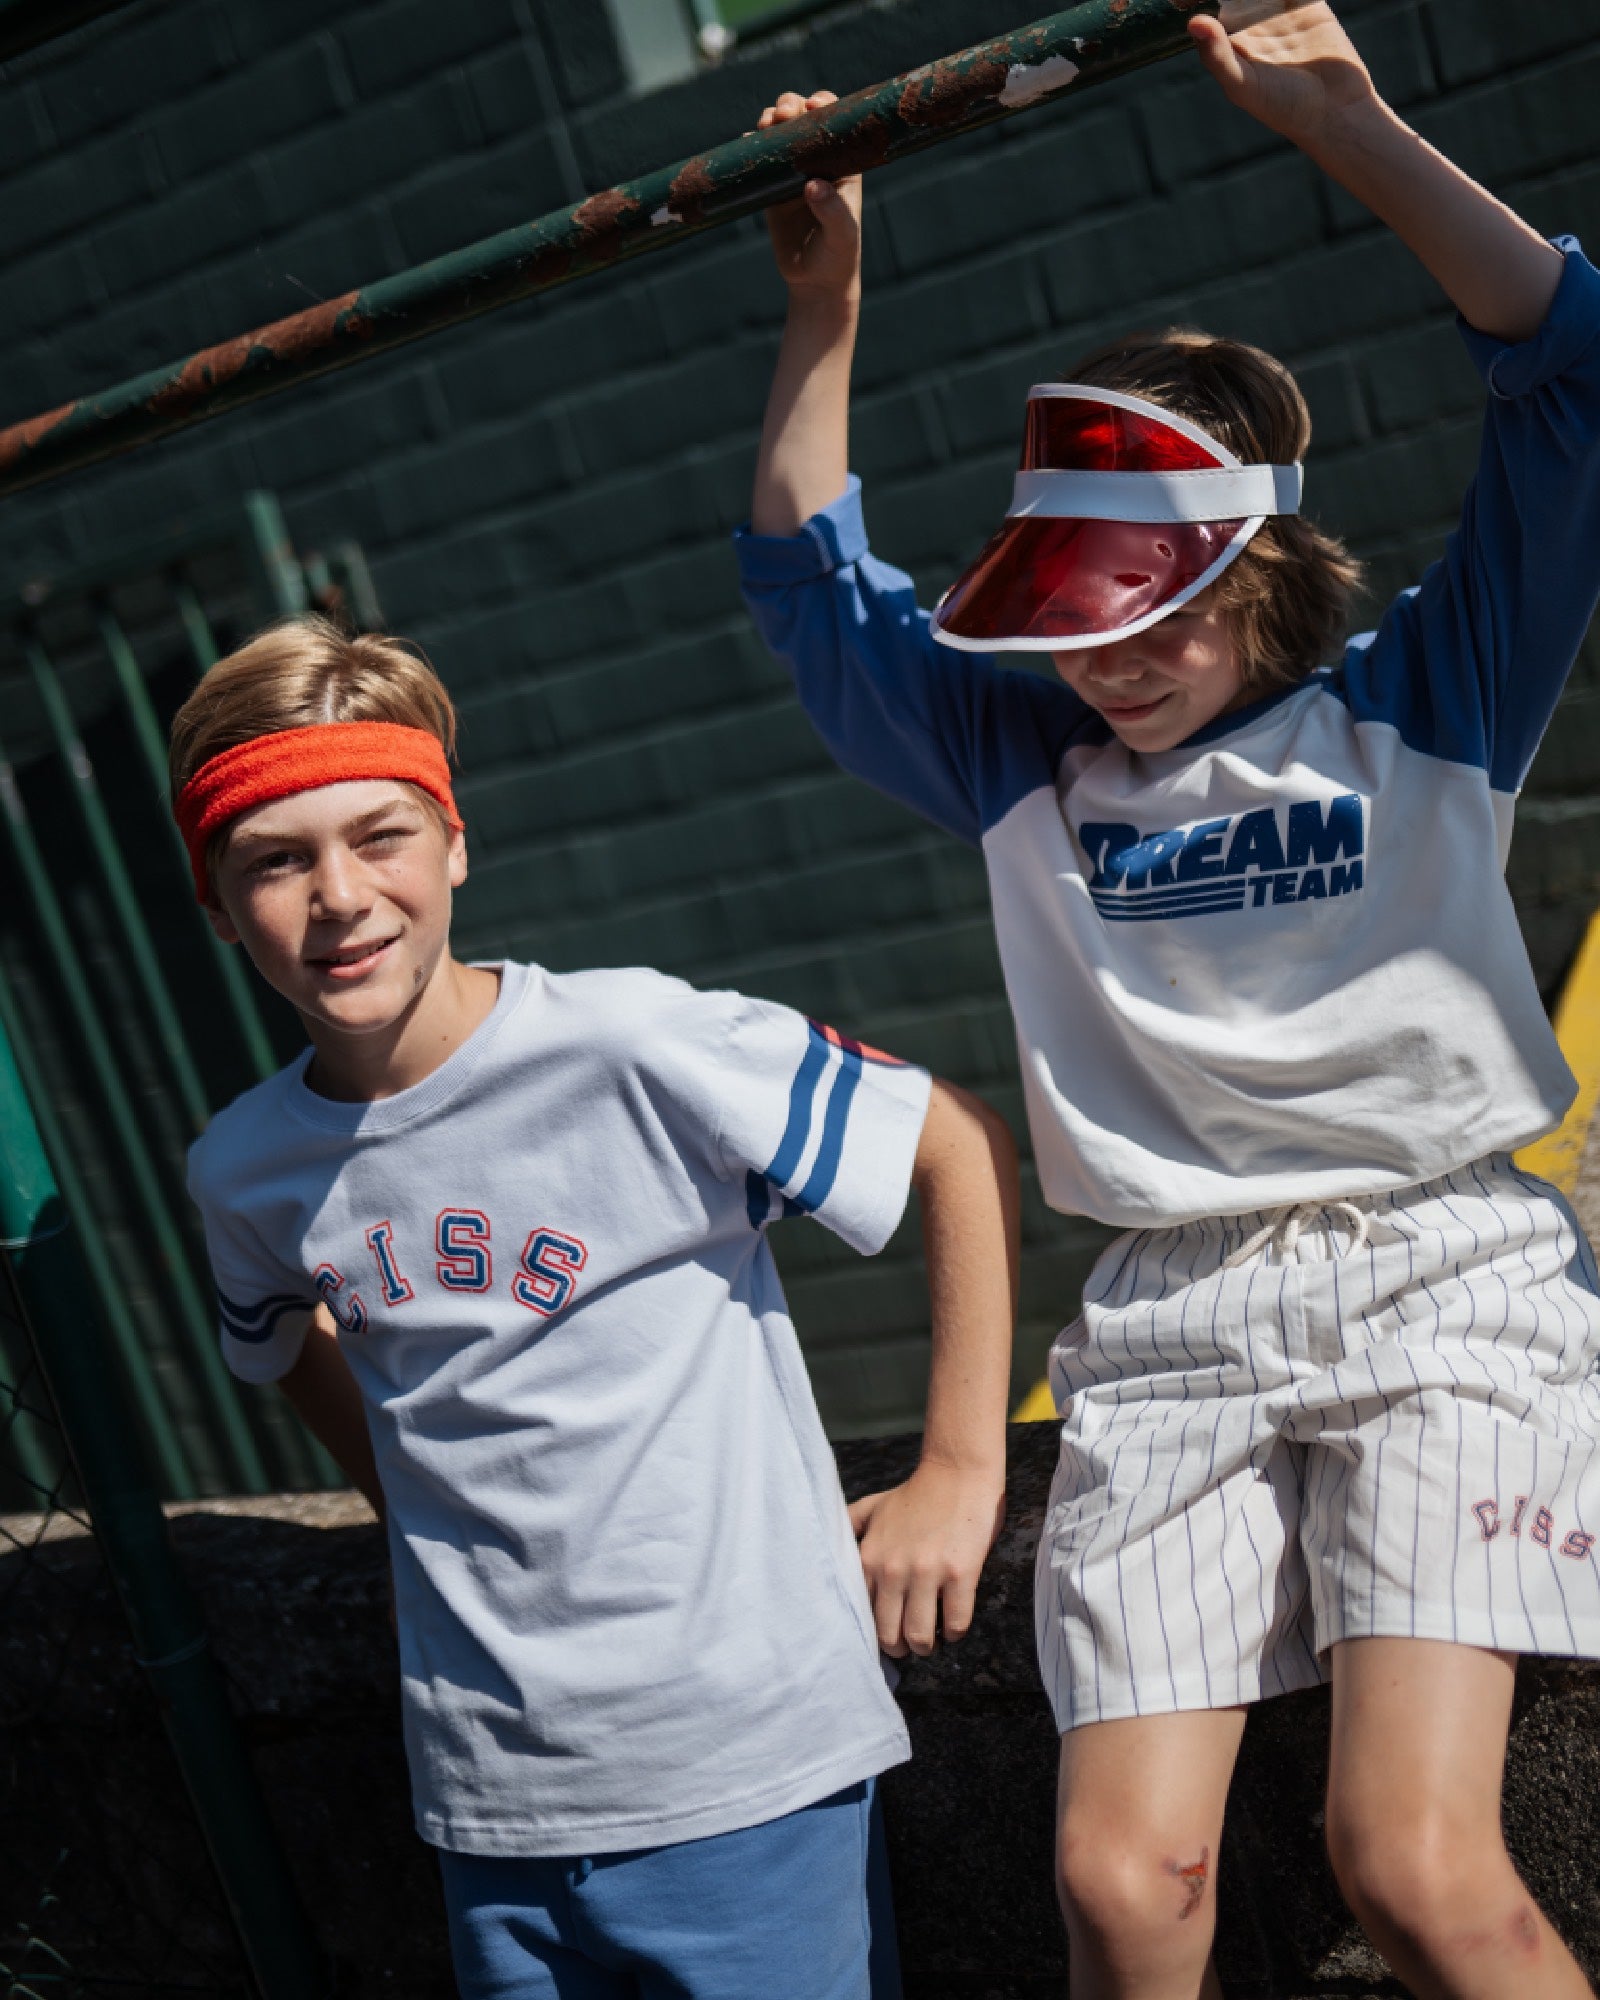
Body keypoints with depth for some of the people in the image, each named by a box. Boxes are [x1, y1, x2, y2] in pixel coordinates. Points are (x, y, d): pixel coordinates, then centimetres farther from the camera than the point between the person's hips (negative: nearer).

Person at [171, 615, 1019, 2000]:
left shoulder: (633, 1051, -17)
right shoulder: (245, 1172, -1)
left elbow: (963, 1145, -10)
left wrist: (961, 1469, -8)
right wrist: (422, 1511, 10)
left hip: (748, 1765, -4)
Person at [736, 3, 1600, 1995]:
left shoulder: (1418, 704, 4)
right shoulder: (1024, 764, 14)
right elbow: (810, 579, 19)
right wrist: (822, 311, 14)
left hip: (1438, 1280, -3)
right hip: (1167, 1323, 3)